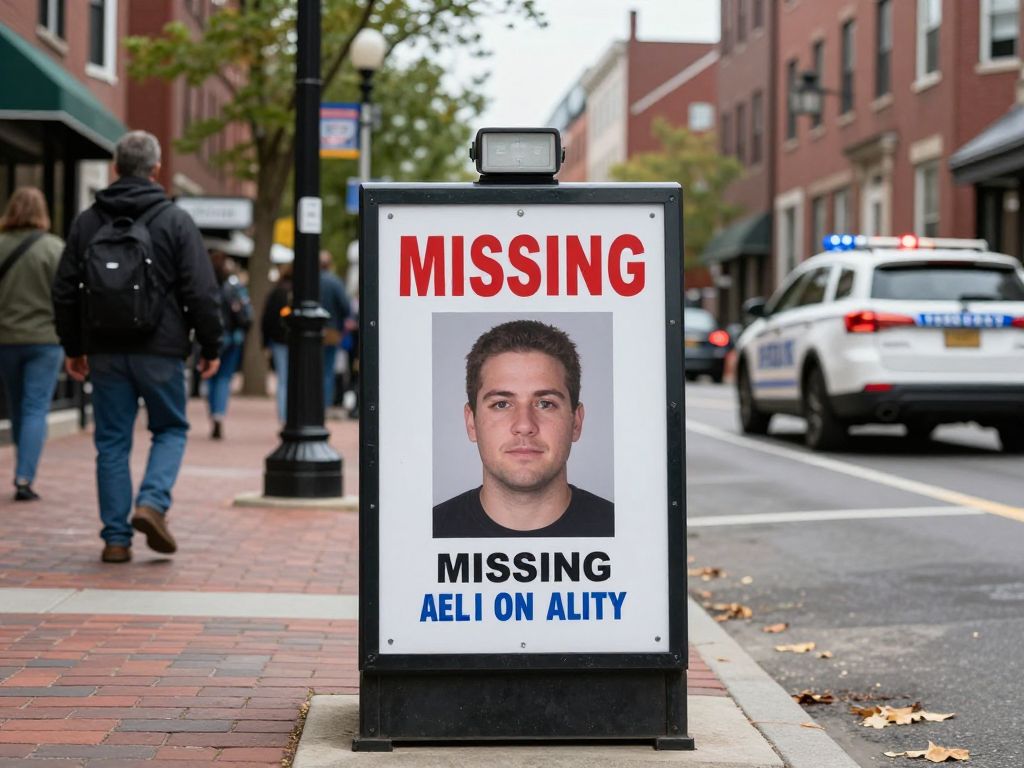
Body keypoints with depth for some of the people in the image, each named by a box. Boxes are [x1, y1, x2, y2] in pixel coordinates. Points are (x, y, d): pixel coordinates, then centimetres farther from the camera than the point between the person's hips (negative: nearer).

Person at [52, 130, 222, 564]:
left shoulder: (87, 222, 6)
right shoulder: (175, 221, -4)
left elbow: (64, 291, 10)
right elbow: (202, 292, -7)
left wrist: (73, 348, 19)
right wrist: (211, 347, 2)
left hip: (105, 352, 3)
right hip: (160, 350, -3)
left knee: (112, 442, 8)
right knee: (171, 429, 14)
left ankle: (116, 538, 7)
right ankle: (152, 503, -7)